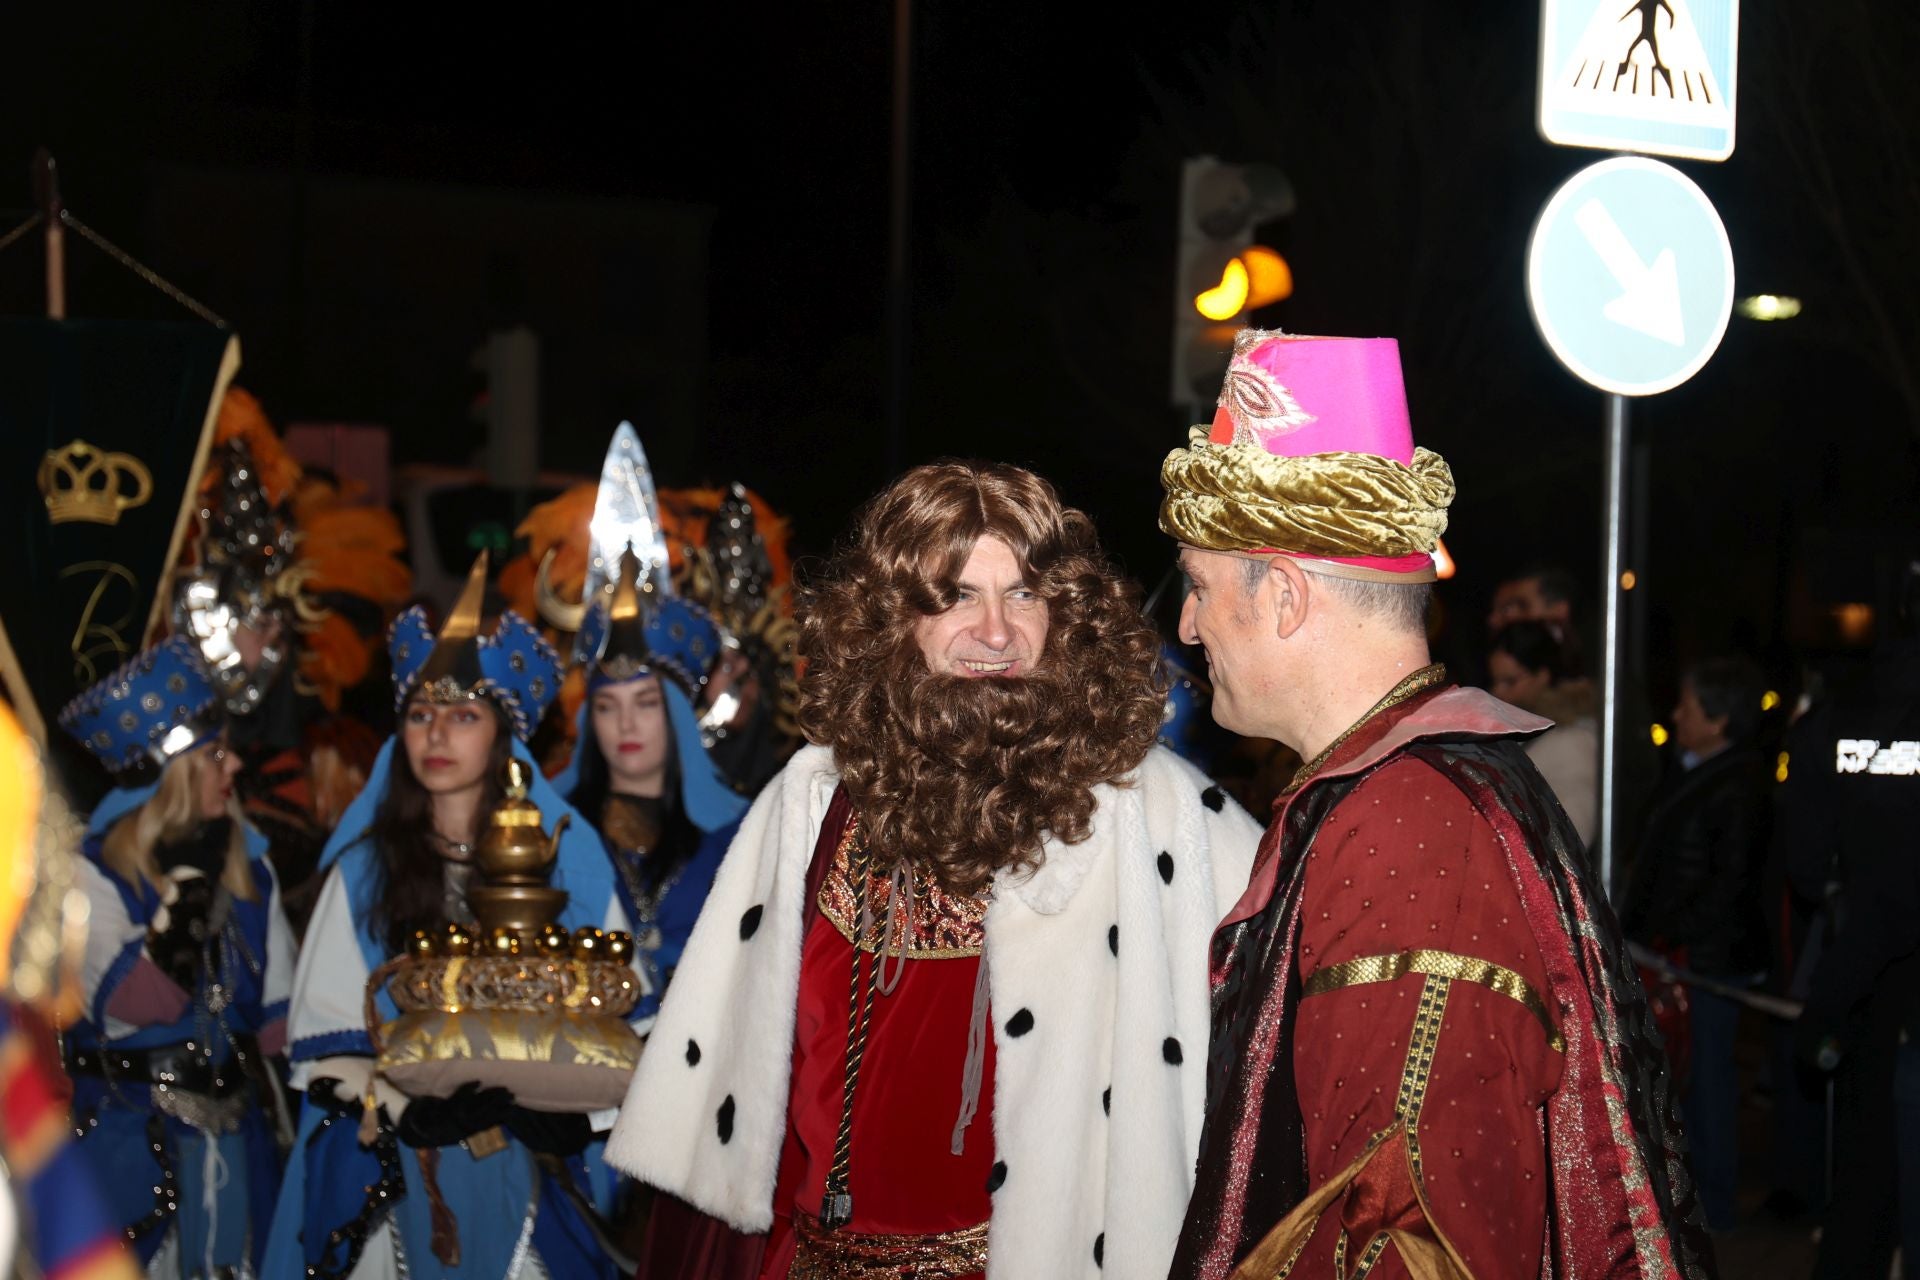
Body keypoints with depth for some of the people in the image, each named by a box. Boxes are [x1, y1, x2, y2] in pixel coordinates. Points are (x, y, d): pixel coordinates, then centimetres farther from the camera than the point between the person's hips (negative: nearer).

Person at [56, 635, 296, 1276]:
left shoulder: (249, 866, 7)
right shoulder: (92, 876, -10)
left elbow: (278, 1004, 9)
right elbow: (136, 1005, -22)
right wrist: (189, 884, -24)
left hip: (236, 1130, 5)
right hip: (129, 1142, -5)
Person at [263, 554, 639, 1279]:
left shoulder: (565, 855, 3)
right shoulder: (366, 864, 4)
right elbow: (324, 1030, 1)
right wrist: (406, 1110, -13)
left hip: (531, 1164, 0)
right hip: (400, 1171, 0)